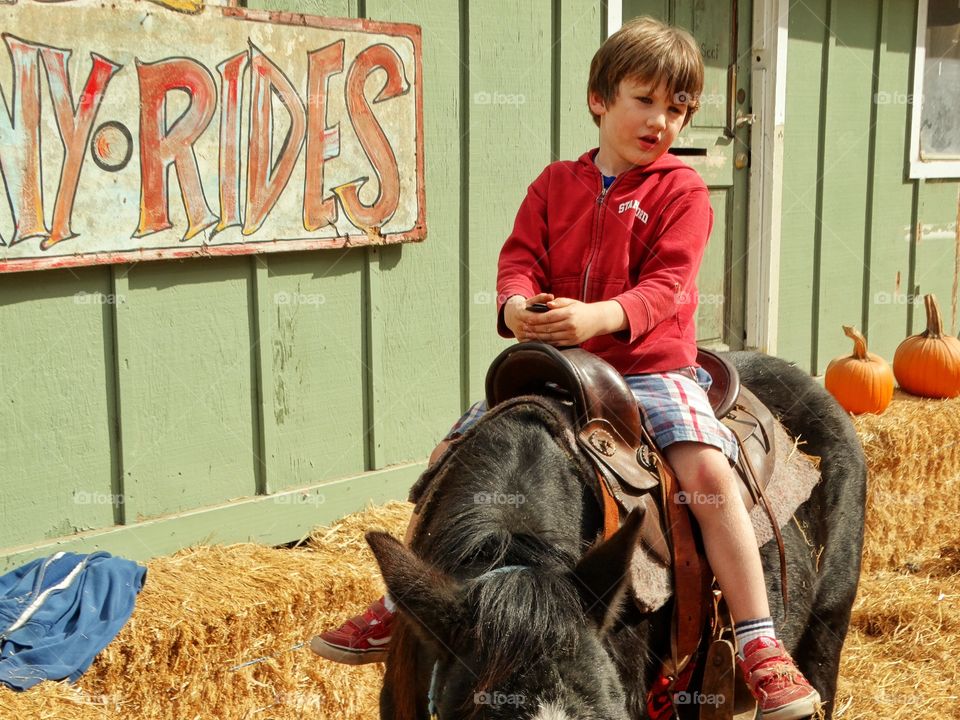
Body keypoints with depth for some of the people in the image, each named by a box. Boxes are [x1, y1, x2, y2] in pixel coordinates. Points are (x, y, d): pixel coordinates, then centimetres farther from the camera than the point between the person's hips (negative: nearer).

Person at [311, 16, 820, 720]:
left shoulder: (681, 190, -1)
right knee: (452, 452, 0)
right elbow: (520, 258, 2)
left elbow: (667, 285, -13)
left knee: (707, 467, -28)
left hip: (650, 365, -4)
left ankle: (760, 646, -17)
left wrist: (598, 316, -31)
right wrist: (517, 306, -22)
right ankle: (401, 606, 17)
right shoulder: (555, 184, 11)